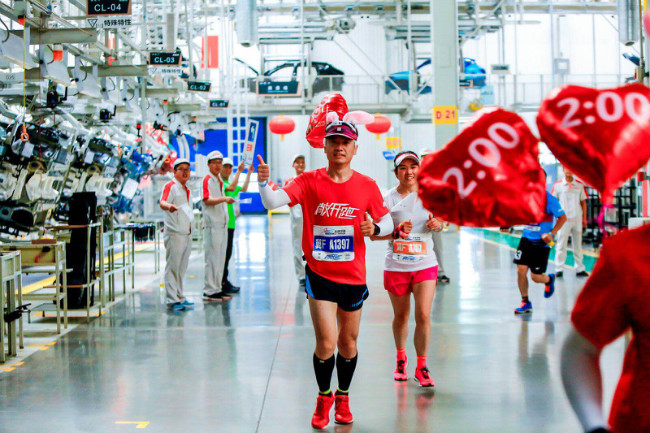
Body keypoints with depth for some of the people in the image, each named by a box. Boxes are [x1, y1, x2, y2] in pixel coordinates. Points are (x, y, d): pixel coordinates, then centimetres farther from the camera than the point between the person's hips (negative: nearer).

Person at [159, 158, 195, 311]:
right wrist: (168, 206, -47)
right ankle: (172, 300, -7)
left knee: (182, 268, 14)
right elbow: (162, 202, -26)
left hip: (187, 234, 9)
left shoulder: (187, 190, 19)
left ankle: (180, 297, 21)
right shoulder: (170, 186, -8)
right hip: (174, 234, -9)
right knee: (172, 267, -8)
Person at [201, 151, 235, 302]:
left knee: (220, 258, 11)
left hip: (222, 224, 9)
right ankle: (209, 291, -3)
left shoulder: (220, 181, 18)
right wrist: (224, 199, -33)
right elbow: (207, 200, -20)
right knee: (212, 257, -7)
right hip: (212, 224, -9)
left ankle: (217, 288, 16)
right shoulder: (207, 180, -8)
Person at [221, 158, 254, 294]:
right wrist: (239, 171, -24)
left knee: (227, 253, 12)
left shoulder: (228, 183, 19)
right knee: (224, 253, -7)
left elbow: (243, 189, 27)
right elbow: (231, 188, -26)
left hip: (230, 223, 9)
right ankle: (223, 283, -4)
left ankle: (223, 281, 18)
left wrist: (249, 173, 19)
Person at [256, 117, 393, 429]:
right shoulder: (309, 181, -4)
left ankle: (343, 397, 37)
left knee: (348, 342, 13)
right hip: (319, 274, -2)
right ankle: (323, 397, 17)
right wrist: (264, 183, -37)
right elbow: (273, 202, -16)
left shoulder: (367, 186, 0)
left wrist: (375, 228, -14)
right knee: (326, 342, -10)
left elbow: (387, 222, 9)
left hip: (353, 276, 2)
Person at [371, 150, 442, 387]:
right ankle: (401, 358, 36)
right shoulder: (388, 199, -4)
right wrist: (396, 231, -25)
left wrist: (437, 223, -7)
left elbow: (439, 221, 17)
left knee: (423, 315, -9)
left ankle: (421, 366, 6)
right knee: (401, 316, 11)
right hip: (396, 266, 0)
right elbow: (373, 233, -8)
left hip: (425, 264, 1)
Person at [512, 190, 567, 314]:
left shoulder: (549, 199, -13)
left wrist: (552, 233, -15)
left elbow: (563, 217, -5)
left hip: (542, 241, -4)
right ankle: (525, 302, 12)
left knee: (535, 276, -2)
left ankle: (549, 279, 35)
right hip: (526, 238, 4)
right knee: (521, 270, -5)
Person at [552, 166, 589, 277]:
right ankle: (558, 269, 5)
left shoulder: (579, 184, 6)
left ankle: (579, 269, 14)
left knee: (578, 244, 8)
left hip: (577, 219, 2)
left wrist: (584, 218, 7)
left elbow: (583, 202, 11)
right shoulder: (558, 185, 0)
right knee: (561, 245, -1)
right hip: (564, 219, -2)